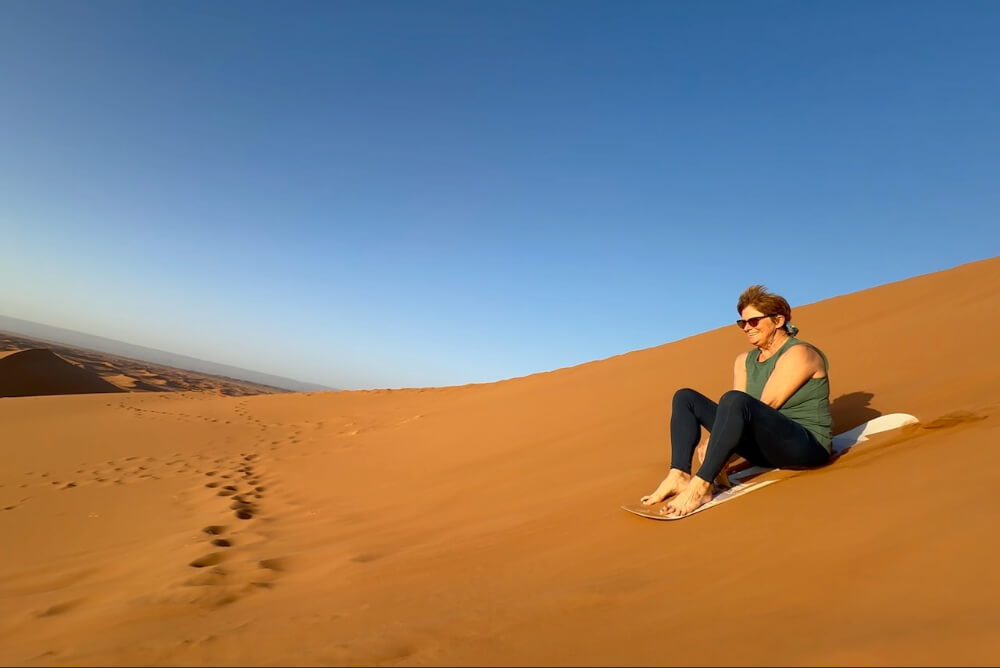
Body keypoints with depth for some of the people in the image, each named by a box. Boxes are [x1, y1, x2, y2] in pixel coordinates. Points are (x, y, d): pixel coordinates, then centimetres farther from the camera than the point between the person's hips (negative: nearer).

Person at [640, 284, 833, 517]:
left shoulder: (798, 354, -9)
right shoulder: (744, 360, 11)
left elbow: (767, 406, -18)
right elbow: (735, 413, 0)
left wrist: (713, 443, -20)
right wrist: (716, 445, -18)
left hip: (807, 446, -8)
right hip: (767, 447, 8)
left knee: (734, 400, -35)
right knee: (685, 398, 2)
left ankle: (700, 486, -35)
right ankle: (680, 475, -17)